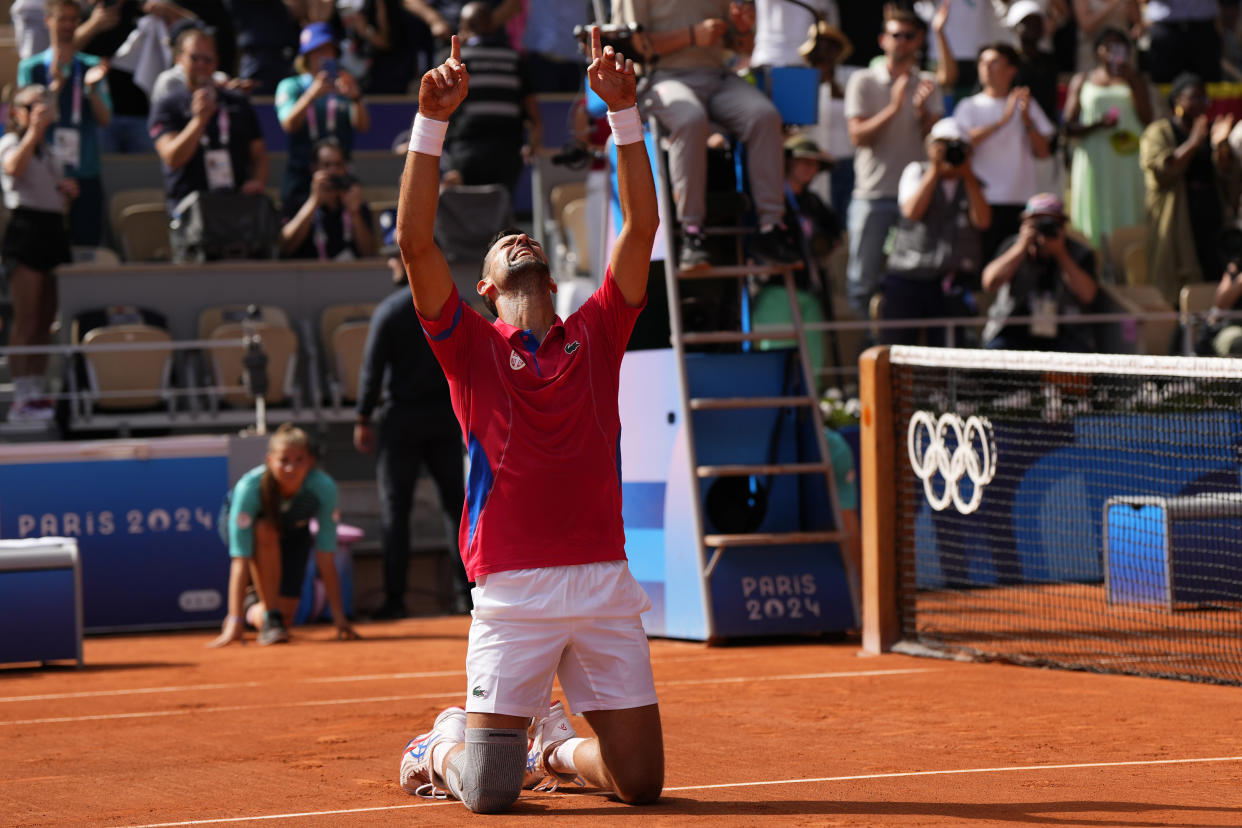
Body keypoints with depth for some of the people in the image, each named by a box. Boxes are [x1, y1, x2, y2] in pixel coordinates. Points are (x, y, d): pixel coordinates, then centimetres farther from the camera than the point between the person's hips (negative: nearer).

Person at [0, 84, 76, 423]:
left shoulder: (46, 149, 22)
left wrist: (68, 190, 10)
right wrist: (34, 129, -24)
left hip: (52, 229, 8)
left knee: (45, 320, 8)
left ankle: (36, 392, 13)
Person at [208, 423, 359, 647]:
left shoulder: (323, 487, -34)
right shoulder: (249, 487, -39)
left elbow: (326, 558, -29)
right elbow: (240, 560, -41)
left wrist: (339, 617, -30)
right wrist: (235, 622, -46)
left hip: (293, 533, 2)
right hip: (249, 525, -2)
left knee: (285, 611, -13)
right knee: (266, 530, -38)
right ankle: (270, 619, -25)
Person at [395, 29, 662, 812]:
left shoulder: (596, 335, 14)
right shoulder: (472, 346, 7)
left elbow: (642, 225, 5)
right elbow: (415, 242, -5)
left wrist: (623, 108, -2)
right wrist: (432, 120, -11)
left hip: (605, 585, 3)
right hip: (513, 592, -3)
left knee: (641, 780, 2)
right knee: (489, 793, -7)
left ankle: (554, 742, 34)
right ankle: (443, 742, 28)